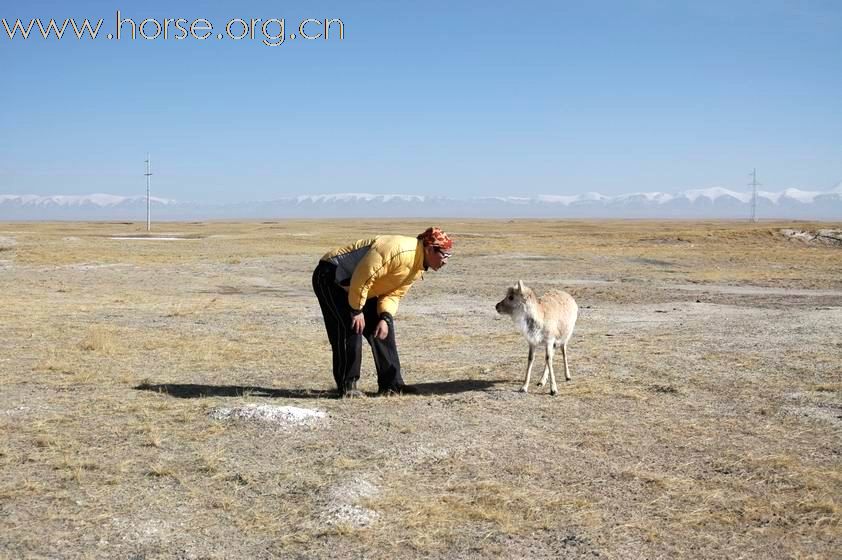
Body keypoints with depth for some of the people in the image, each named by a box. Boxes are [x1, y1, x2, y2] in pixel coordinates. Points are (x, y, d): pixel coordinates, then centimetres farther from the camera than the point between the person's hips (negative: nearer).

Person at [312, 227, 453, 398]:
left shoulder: (418, 268, 2)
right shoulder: (399, 250, -32)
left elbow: (394, 294, 1)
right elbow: (362, 278, -32)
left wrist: (385, 317, -18)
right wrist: (357, 311, -22)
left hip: (357, 286, 10)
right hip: (331, 276, -10)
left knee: (383, 328, 4)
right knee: (351, 328, -17)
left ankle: (391, 384, 9)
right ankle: (346, 386, -6)